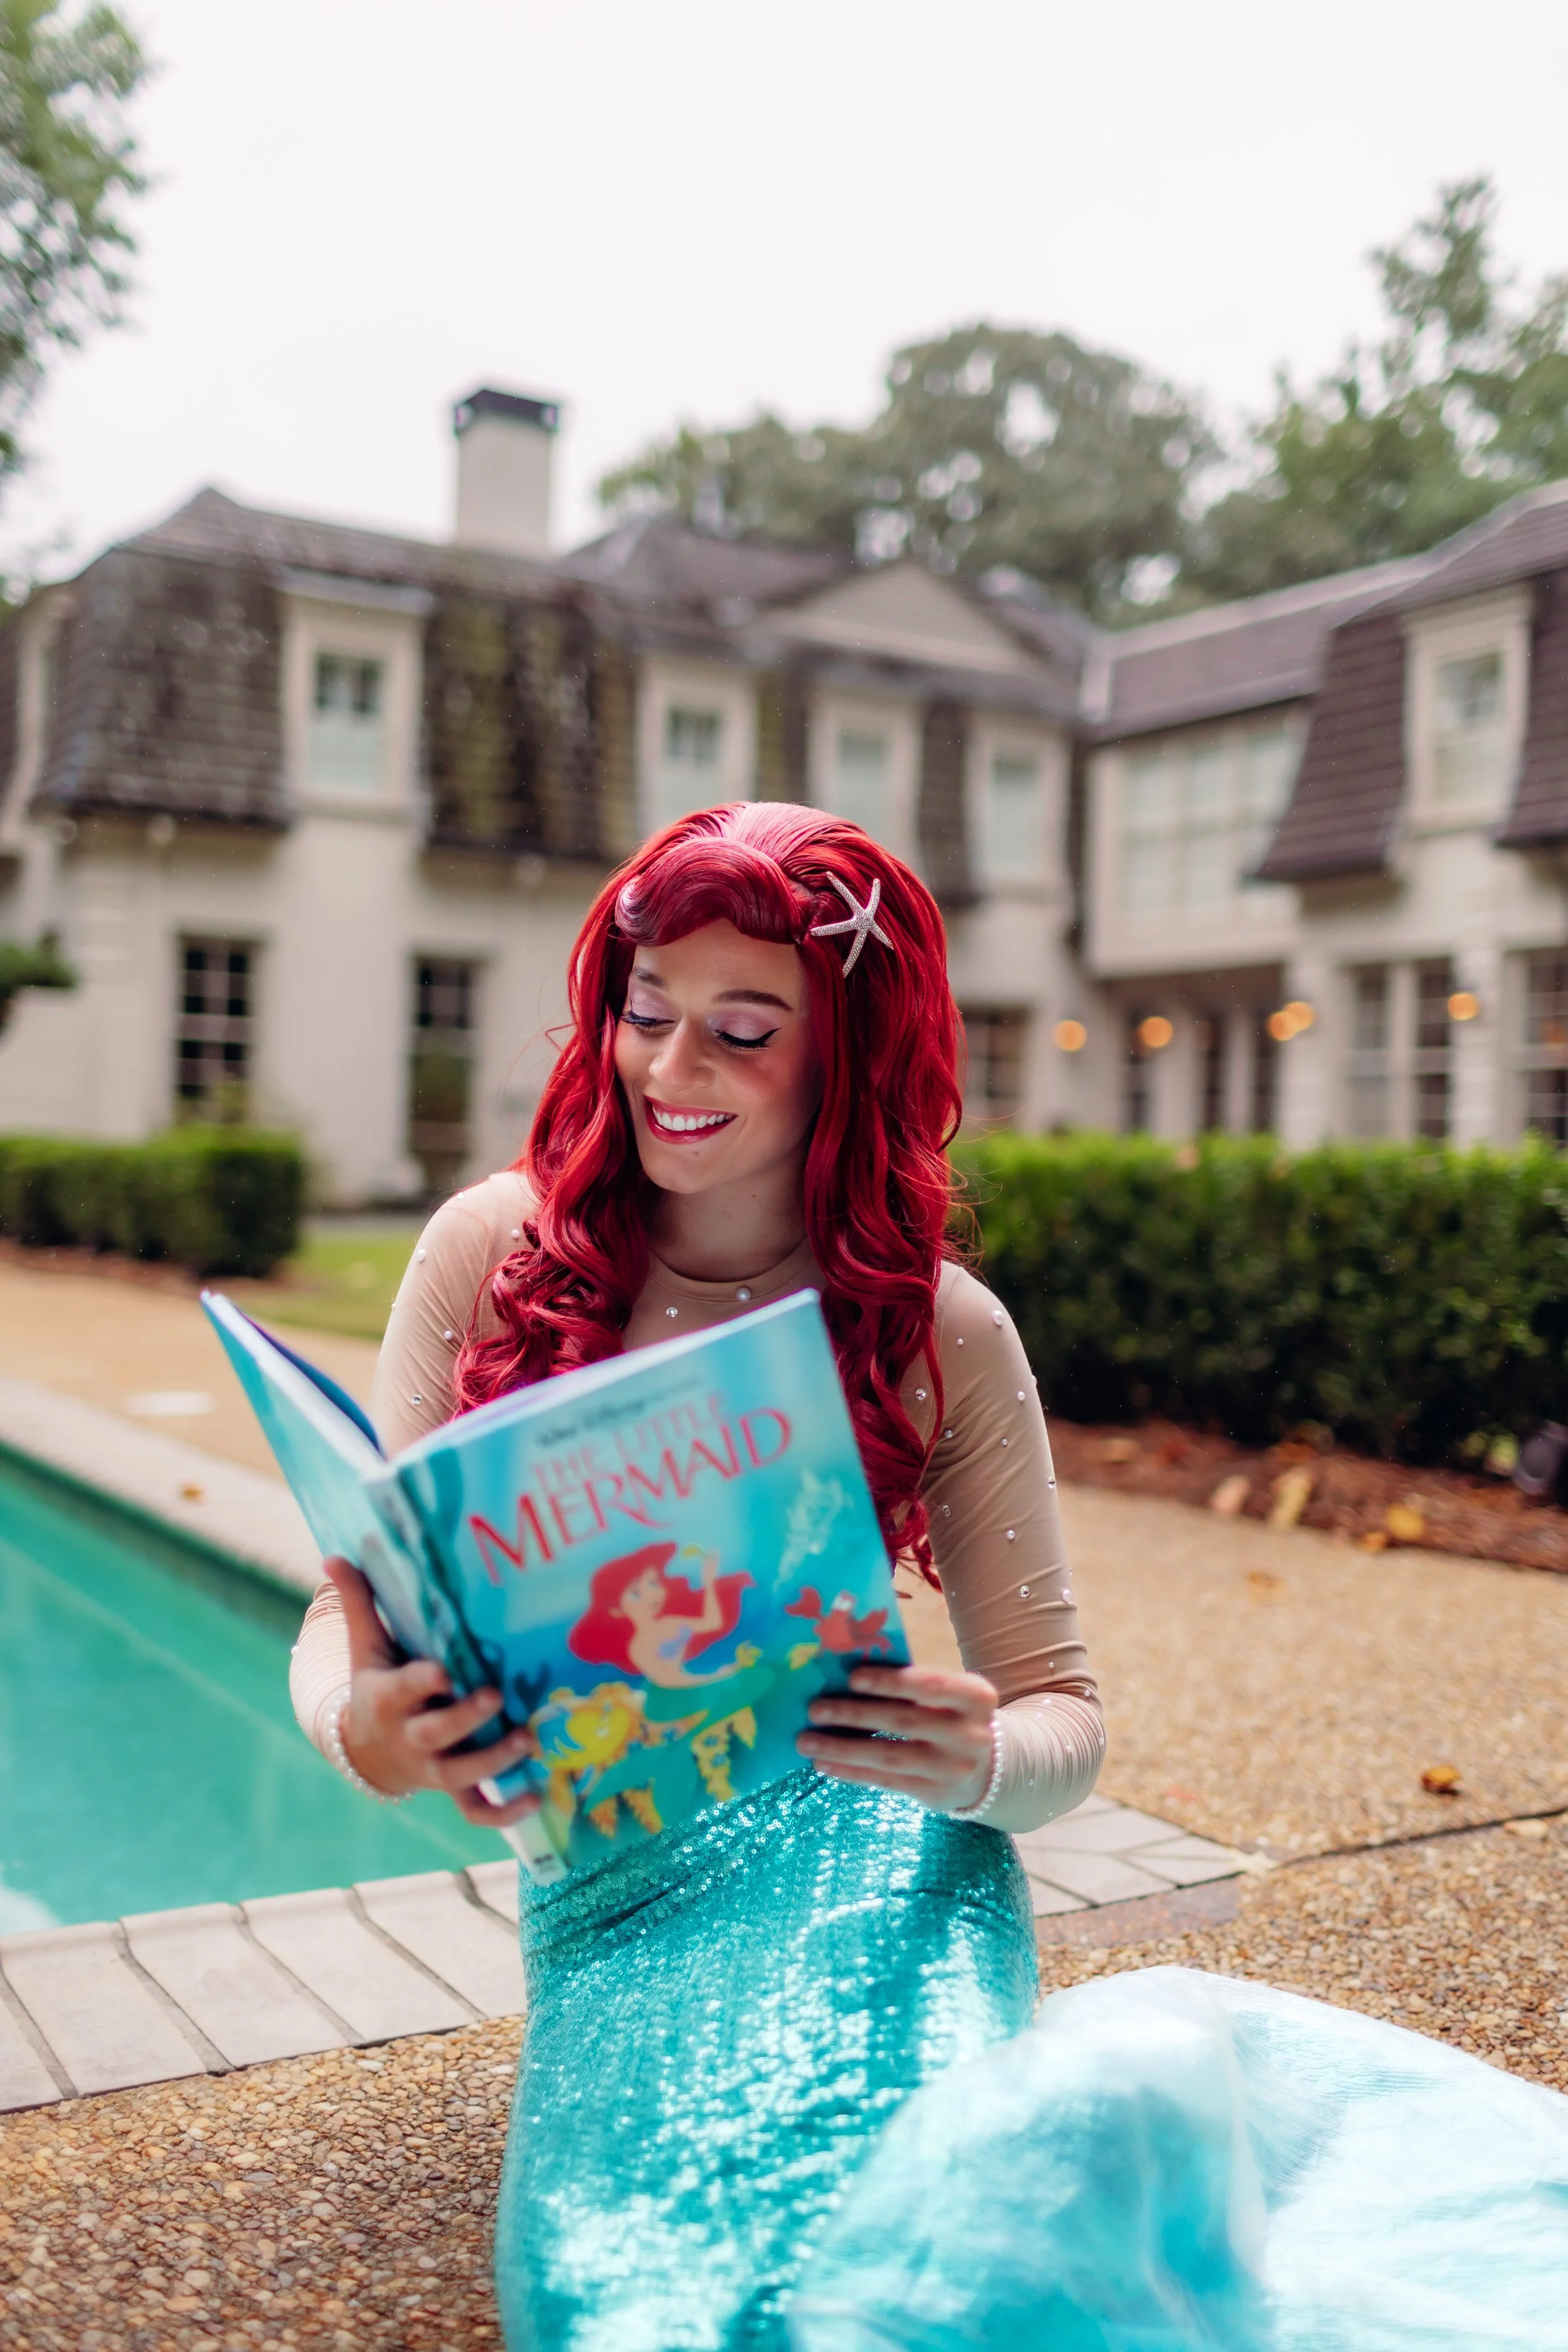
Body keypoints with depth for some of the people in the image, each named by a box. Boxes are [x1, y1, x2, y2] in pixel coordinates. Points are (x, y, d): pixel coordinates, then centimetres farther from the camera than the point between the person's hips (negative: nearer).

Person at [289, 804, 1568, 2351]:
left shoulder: (937, 1329, -2)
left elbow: (1062, 1714, 1)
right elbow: (355, 1605, -1)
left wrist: (981, 1764, -24)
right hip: (604, 1882, 2)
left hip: (863, 1851, -2)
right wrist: (360, 1731, -25)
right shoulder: (495, 1248, -2)